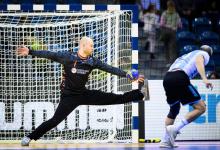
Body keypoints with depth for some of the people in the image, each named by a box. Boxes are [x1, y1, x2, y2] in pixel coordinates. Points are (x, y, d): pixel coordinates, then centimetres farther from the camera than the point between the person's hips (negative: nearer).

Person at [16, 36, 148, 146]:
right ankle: (29, 138, -6)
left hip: (84, 94, 4)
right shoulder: (68, 57, -15)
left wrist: (128, 75, -10)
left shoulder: (92, 61, -3)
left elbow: (110, 69, -3)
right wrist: (30, 51, -25)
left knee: (113, 98, 2)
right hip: (69, 97, -4)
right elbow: (49, 55, -17)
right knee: (55, 120, -14)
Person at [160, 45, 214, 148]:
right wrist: (204, 78, -21)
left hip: (167, 78, 8)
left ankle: (165, 141, 25)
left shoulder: (187, 55, 38)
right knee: (200, 108, -4)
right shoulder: (204, 54, 18)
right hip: (180, 78, -8)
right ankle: (175, 128, -16)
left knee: (174, 110, 27)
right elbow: (199, 61, -6)